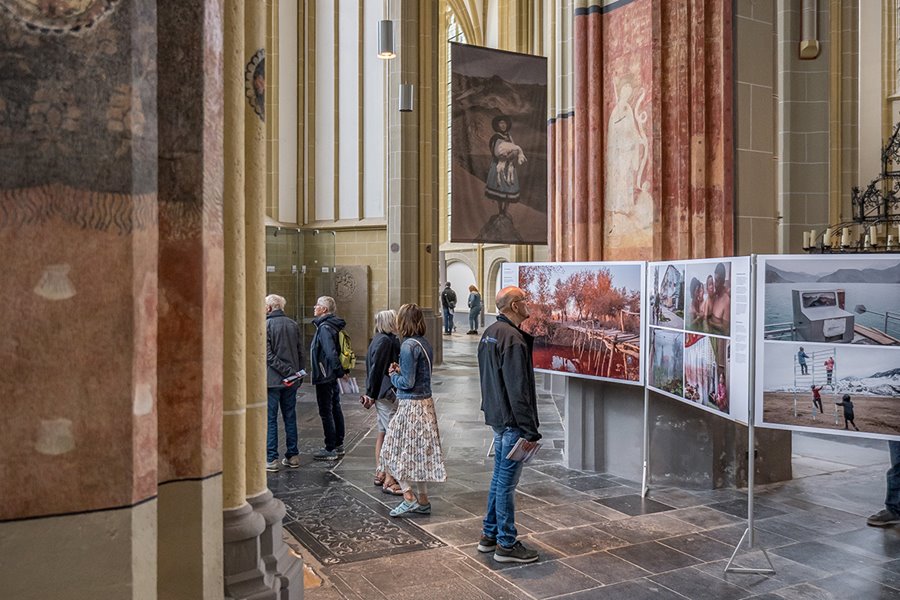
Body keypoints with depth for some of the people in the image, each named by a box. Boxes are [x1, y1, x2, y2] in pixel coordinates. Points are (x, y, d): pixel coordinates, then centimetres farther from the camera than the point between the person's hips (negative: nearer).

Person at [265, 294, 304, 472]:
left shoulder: (265, 325, -8)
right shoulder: (293, 324, 8)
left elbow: (268, 355, -15)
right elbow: (300, 353, 9)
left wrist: (289, 372, -15)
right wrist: (296, 372, 12)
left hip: (272, 379, -5)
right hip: (290, 381, 5)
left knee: (270, 419, 1)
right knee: (290, 417, 12)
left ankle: (271, 459, 2)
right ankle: (292, 456, 16)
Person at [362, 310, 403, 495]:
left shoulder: (381, 339, 14)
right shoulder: (385, 341, -17)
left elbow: (373, 368, 16)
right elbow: (375, 368, -17)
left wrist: (371, 393, 15)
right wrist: (371, 394, -11)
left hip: (383, 394, 10)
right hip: (387, 394, -10)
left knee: (383, 434, 16)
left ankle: (380, 474, 25)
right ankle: (389, 481, -5)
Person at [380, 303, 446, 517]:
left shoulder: (408, 346, -18)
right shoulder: (425, 344, 8)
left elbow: (407, 383, -18)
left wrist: (393, 375, -1)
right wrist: (400, 371, 8)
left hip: (411, 405, -8)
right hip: (426, 403, 8)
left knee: (395, 451, 5)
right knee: (420, 452, 15)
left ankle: (409, 497, 3)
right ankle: (423, 501, 21)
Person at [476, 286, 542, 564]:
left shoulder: (490, 333, 11)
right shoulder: (512, 339, -20)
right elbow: (518, 390, -23)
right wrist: (530, 430, -20)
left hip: (496, 416, 10)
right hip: (511, 420, -10)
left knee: (499, 476, 19)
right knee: (507, 482, -1)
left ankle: (489, 535, 29)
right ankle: (506, 544, 10)